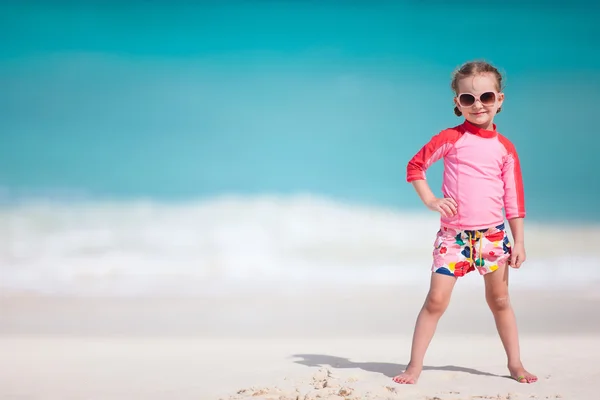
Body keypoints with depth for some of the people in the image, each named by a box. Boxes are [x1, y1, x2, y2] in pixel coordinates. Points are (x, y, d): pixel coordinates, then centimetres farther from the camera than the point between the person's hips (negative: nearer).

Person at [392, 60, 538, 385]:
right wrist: (431, 201, -7)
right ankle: (415, 364, 0)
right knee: (436, 299, -6)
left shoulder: (504, 148, 3)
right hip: (453, 234, -2)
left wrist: (519, 241, 3)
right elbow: (415, 166, 4)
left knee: (499, 300, 11)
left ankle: (515, 364, 21)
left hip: (493, 234, 2)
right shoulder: (451, 139, -3)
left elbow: (514, 197, 5)